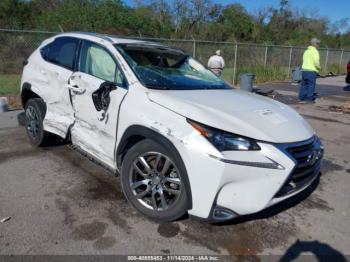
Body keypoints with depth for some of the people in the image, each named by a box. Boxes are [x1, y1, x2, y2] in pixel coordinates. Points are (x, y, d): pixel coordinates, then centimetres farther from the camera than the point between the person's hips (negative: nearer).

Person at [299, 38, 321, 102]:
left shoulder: (306, 51, 17)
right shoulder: (315, 51, -7)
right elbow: (316, 62, -15)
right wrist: (319, 67, 3)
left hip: (304, 69, 7)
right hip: (312, 71, -7)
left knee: (304, 84, 9)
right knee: (311, 85, -3)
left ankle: (302, 98, 12)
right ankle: (310, 99, -1)